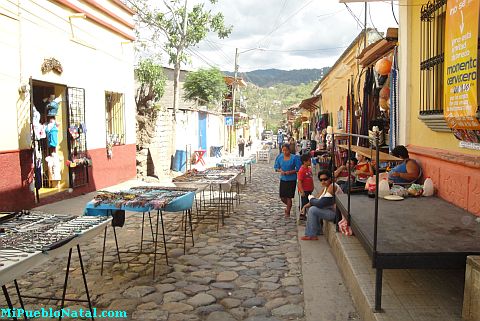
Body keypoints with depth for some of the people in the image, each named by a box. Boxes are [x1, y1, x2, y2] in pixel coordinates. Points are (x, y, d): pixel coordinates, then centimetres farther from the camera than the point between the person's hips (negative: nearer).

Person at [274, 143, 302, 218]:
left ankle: (287, 212, 19)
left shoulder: (294, 157, -11)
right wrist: (280, 171, -13)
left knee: (289, 197, 1)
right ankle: (288, 206, 38)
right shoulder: (279, 157, -2)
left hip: (291, 180, -3)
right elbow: (276, 167, 7)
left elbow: (298, 168, -7)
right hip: (283, 179, 3)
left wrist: (290, 172, -20)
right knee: (282, 197, 6)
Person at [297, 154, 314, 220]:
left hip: (309, 190, 9)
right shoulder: (302, 170, -19)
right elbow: (299, 182, -20)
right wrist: (302, 191, -22)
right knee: (304, 203, 1)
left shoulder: (309, 169, 7)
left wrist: (312, 187, 17)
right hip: (304, 191, -9)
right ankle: (302, 215, 13)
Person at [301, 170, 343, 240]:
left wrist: (311, 199, -9)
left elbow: (321, 203, -28)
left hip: (336, 213, -11)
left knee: (313, 210, -19)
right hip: (331, 210, 11)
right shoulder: (326, 187, 8)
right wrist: (305, 206, -8)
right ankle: (318, 231, 19)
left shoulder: (332, 187, -22)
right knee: (309, 208, 13)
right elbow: (317, 200, 8)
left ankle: (312, 235, -9)